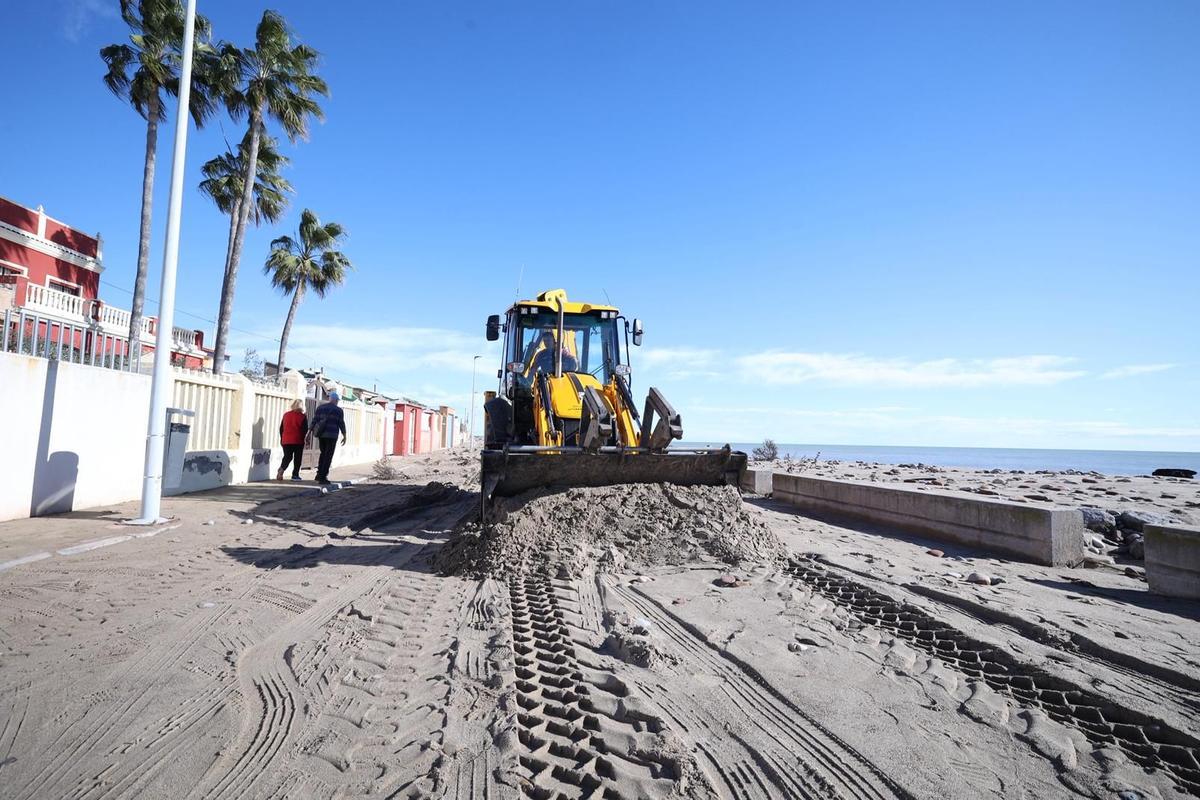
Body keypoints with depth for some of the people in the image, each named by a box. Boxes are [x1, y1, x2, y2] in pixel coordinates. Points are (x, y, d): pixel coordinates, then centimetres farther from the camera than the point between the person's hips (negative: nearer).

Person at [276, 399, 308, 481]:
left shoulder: (286, 415, 7)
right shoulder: (302, 417, -6)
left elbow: (281, 428, 12)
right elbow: (305, 430, -9)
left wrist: (282, 438, 21)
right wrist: (303, 438, 5)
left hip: (286, 441, 4)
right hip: (298, 441, -4)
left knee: (287, 457, 13)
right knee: (297, 458, 6)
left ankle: (281, 469, -10)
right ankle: (295, 475, 6)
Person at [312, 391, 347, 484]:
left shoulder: (320, 407, 8)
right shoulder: (338, 410, -3)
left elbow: (314, 421, 4)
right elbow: (341, 424, -4)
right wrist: (344, 436, 4)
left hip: (321, 434, 5)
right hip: (332, 435, -5)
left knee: (323, 454, 21)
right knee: (328, 456, 1)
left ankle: (319, 474, 14)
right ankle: (322, 477, -1)